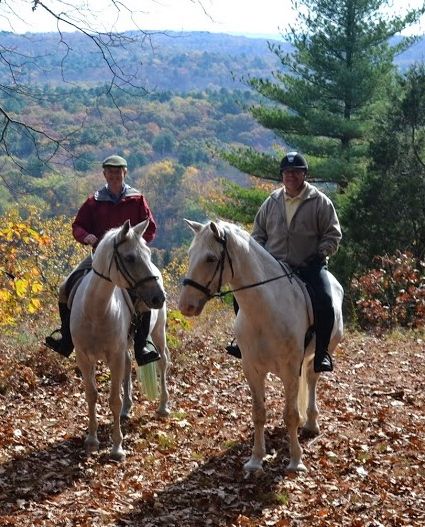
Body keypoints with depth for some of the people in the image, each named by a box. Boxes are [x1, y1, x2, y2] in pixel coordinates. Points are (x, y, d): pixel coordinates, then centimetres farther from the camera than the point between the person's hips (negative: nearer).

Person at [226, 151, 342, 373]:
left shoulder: (320, 201, 0)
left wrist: (320, 254, -14)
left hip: (309, 267, -3)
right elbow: (258, 232, 17)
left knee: (324, 301, -27)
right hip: (273, 265, 4)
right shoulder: (272, 201, 10)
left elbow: (333, 234, 1)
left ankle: (321, 352, -13)